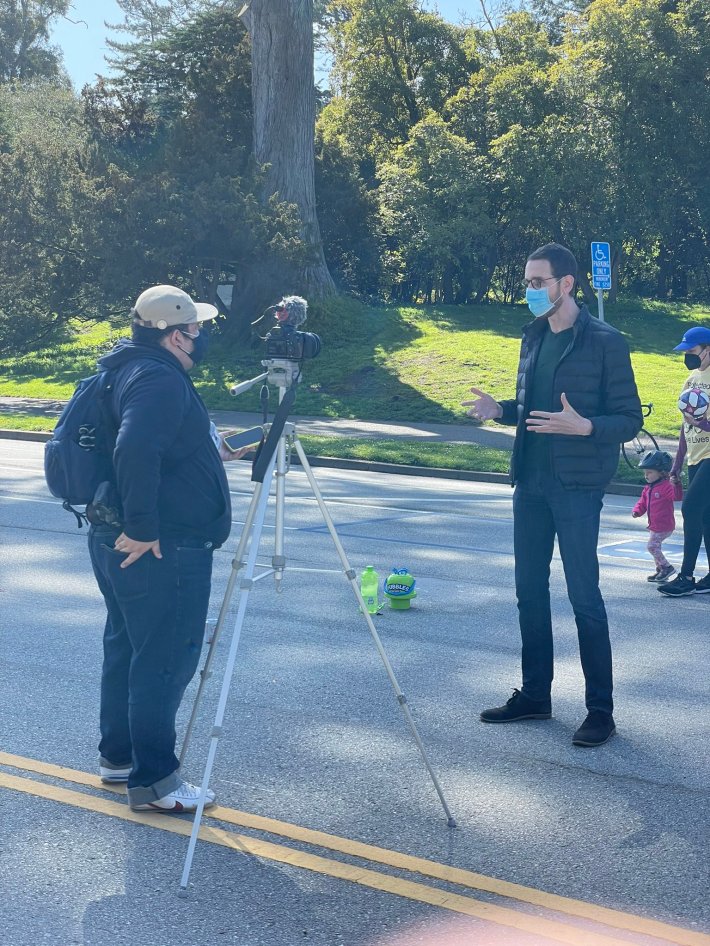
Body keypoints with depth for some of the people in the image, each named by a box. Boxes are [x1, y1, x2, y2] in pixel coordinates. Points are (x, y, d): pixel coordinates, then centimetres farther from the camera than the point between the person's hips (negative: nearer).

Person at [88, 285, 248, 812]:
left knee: (127, 649, 19)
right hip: (160, 550, -11)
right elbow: (135, 452, -33)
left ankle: (119, 756, 31)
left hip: (122, 544, 11)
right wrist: (142, 528, -29)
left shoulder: (137, 370, 15)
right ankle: (153, 780, 2)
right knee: (165, 661, -4)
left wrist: (209, 451, 27)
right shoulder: (160, 380, -18)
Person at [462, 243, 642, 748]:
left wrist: (583, 426, -26)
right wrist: (500, 409, 1)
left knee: (584, 595, -4)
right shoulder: (533, 337, 12)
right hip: (531, 481, 7)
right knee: (530, 590, 12)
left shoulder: (605, 341, -9)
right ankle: (535, 694, 24)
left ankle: (600, 709, 5)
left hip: (577, 485, -7)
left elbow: (630, 418, -9)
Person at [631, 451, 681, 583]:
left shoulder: (666, 486, -16)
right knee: (655, 547, 16)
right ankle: (660, 571, 27)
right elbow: (643, 502, 18)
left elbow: (677, 496, -32)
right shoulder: (648, 488, 12)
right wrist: (637, 511, -1)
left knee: (652, 546, -13)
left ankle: (667, 567, -2)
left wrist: (675, 484, -49)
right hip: (655, 526, 10)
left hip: (664, 526, -10)